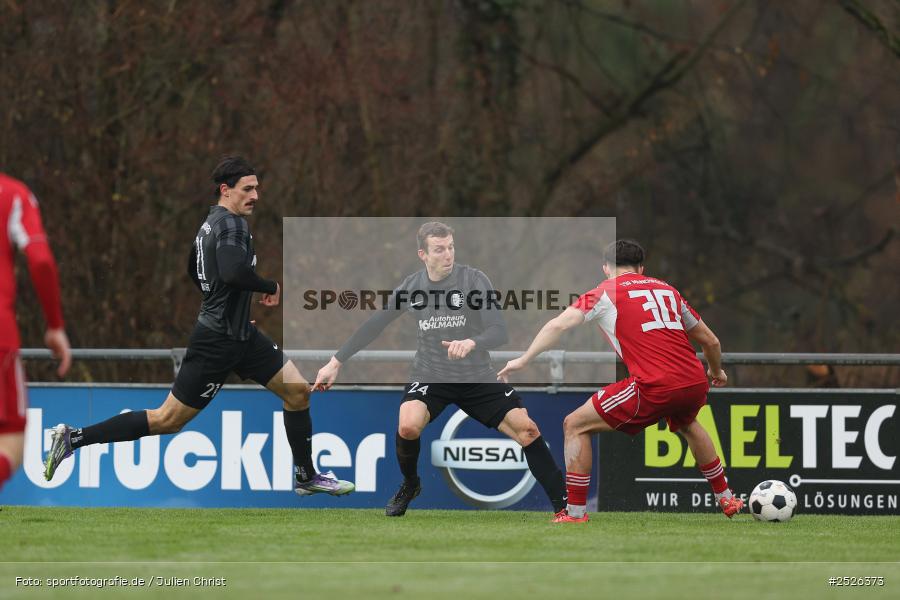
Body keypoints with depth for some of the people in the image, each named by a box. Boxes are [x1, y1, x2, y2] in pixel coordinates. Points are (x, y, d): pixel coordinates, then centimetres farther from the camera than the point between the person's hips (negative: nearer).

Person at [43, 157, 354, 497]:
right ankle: (74, 438, -1)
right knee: (168, 420, -6)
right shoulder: (231, 224, -18)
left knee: (298, 390, 8)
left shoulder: (211, 221, 12)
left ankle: (306, 477, 19)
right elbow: (233, 272, -35)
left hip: (241, 335, 10)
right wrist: (272, 287, -19)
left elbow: (195, 272, 26)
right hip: (218, 340, -10)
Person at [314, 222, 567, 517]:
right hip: (429, 378, 1)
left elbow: (499, 331, -18)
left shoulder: (474, 280, -11)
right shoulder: (412, 286, -3)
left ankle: (562, 503, 2)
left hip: (477, 379, -1)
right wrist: (336, 362, 7)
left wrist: (472, 343, -40)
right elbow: (374, 326, 8)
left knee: (527, 430, -13)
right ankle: (410, 485, 3)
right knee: (408, 426, -28)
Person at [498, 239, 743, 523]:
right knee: (688, 425, 42)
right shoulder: (666, 289, 22)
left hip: (654, 387, -6)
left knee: (575, 425, 8)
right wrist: (716, 371, 48)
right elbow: (710, 341, 29)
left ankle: (575, 512, 4)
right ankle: (725, 499, 48)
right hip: (694, 382, 6)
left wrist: (524, 359, -5)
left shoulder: (606, 292, 8)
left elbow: (559, 324, -6)